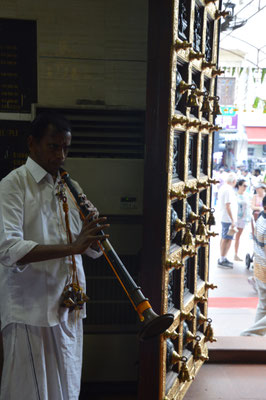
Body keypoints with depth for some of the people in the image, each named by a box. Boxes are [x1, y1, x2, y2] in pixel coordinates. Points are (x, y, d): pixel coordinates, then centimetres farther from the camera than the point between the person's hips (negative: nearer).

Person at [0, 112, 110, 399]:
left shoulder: (70, 187, 13)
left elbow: (92, 249, 13)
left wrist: (94, 234, -9)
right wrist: (71, 247, -28)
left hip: (69, 308, 7)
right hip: (30, 310, -6)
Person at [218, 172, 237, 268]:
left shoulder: (223, 188, 13)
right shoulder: (229, 189, -18)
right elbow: (228, 206, -23)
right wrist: (232, 220, -22)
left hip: (224, 218, 10)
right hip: (228, 219, -10)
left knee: (224, 239, 15)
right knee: (227, 239, -6)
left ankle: (222, 258, 23)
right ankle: (222, 260, -2)